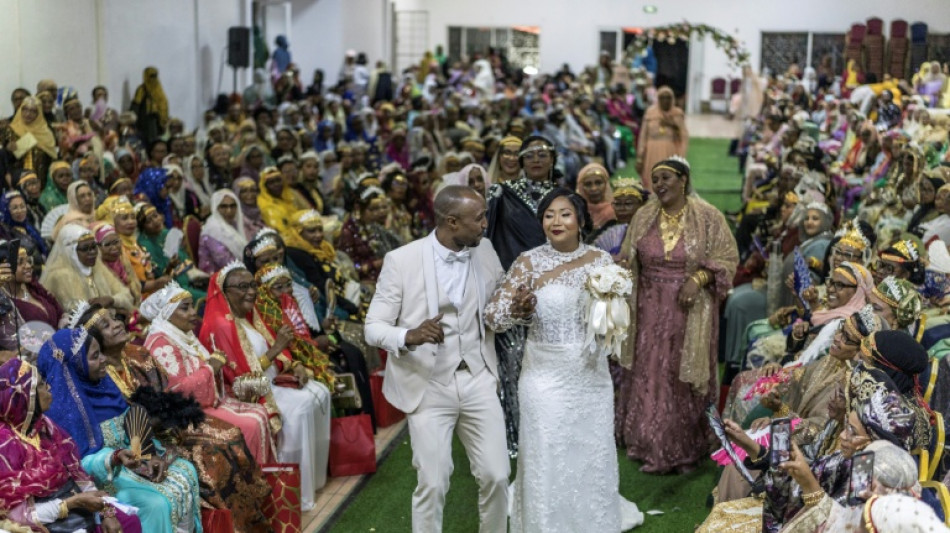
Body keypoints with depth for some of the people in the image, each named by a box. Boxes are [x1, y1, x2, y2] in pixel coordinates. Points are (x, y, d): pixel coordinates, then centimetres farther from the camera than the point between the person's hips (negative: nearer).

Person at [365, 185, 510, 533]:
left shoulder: (485, 252, 1)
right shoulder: (401, 260, -12)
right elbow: (374, 327, -9)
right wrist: (410, 336, -30)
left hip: (478, 379, 3)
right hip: (428, 386, -3)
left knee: (496, 475, 4)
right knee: (432, 484, 0)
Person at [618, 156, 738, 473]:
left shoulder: (708, 217, -6)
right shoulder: (644, 217, 3)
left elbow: (727, 258, -4)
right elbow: (628, 262, 10)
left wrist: (698, 279, -18)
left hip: (690, 312, -3)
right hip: (651, 312, 3)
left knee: (686, 379, 4)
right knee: (649, 375, 5)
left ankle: (685, 450, 19)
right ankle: (652, 448, 19)